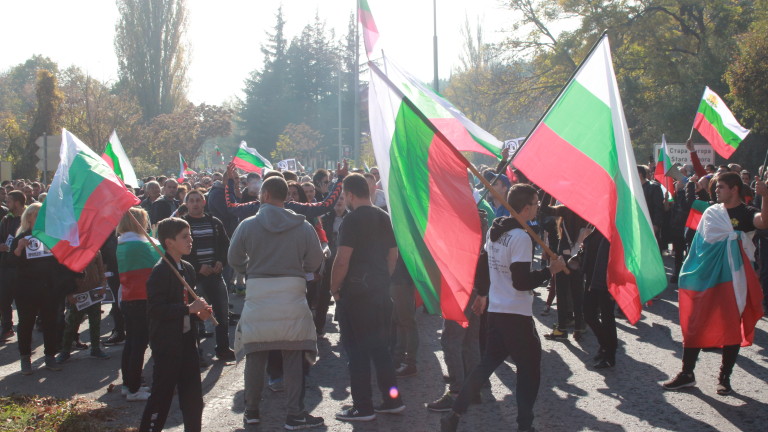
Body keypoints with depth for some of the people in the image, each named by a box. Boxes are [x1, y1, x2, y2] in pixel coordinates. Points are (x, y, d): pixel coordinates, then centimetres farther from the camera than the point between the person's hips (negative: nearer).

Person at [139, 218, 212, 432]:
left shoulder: (188, 269, 11)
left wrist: (199, 311, 4)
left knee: (192, 394, 12)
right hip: (167, 344, -8)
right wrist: (189, 309, -25)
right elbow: (154, 310, -24)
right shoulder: (160, 272, -16)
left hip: (187, 339, 8)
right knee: (162, 394, -2)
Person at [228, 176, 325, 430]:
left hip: (257, 292, 1)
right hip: (292, 293, 0)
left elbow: (235, 260, 4)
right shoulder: (302, 226, -2)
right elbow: (314, 262, 1)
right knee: (293, 356, 4)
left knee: (255, 356, 10)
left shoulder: (248, 225, -3)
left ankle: (251, 411, 20)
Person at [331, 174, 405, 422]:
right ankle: (392, 399, 18)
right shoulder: (384, 218, 9)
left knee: (357, 350, 0)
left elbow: (342, 261, -17)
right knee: (380, 348, 15)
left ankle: (363, 408, 3)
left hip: (356, 292, -7)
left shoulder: (352, 220, -13)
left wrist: (334, 289, -6)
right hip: (381, 291, 7)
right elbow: (393, 254, 15)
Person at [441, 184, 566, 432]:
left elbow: (481, 264, 18)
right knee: (530, 370, 6)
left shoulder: (494, 231, 7)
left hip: (496, 311, 8)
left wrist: (481, 294, 30)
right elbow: (521, 282, -22)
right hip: (517, 316, -8)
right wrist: (550, 270, -13)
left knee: (486, 365, 16)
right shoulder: (521, 237, -18)